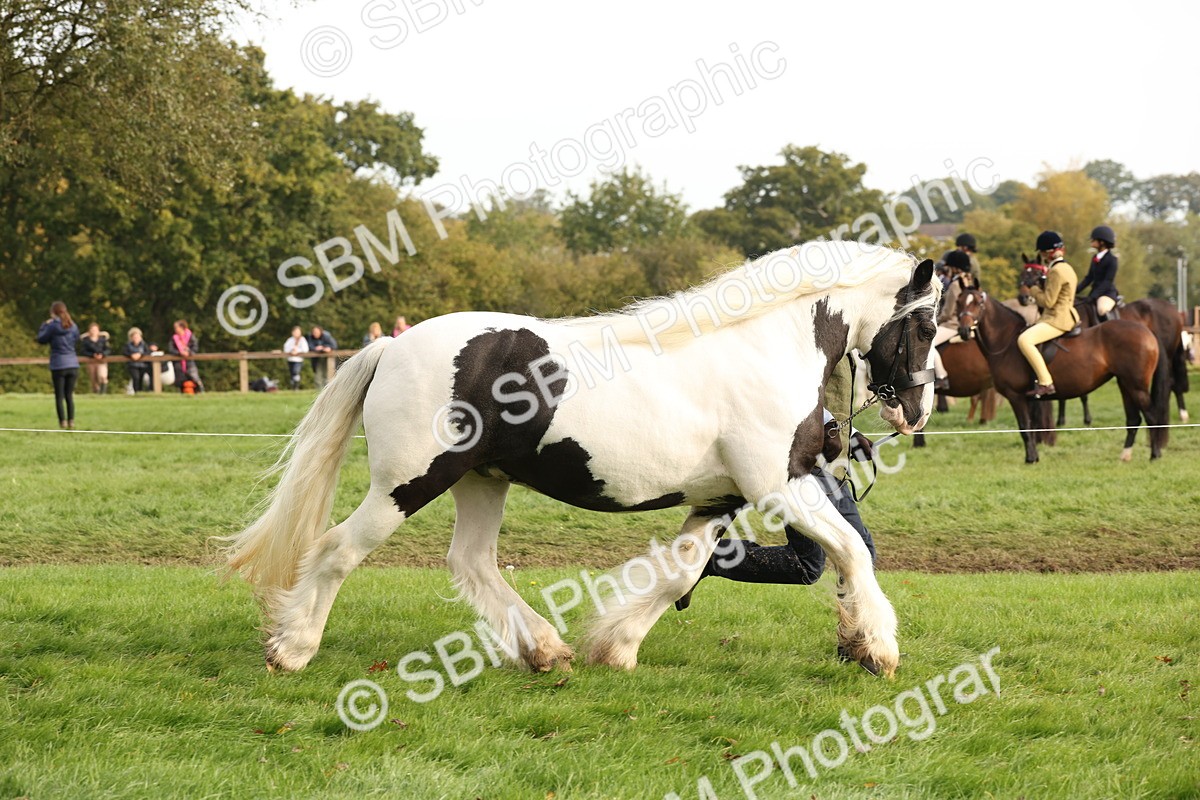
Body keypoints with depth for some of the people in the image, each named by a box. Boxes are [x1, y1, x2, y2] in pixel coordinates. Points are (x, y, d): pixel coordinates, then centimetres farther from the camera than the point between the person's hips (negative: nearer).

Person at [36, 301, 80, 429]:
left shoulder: (52, 326, -11)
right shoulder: (73, 326, 2)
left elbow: (41, 340, 0)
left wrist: (44, 325, 13)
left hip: (58, 366, -4)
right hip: (72, 365, 4)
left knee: (59, 396, 3)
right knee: (69, 395, 11)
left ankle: (63, 421, -3)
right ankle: (71, 421, 6)